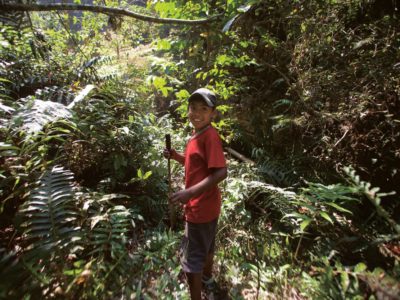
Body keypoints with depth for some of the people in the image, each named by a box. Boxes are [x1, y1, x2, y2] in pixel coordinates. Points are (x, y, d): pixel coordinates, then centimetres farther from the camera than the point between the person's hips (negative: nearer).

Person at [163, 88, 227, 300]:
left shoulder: (210, 136, -22)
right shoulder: (197, 134, 5)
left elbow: (221, 172, -28)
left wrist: (190, 192, -34)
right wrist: (176, 156, 0)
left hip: (200, 207, -9)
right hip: (206, 205, 9)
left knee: (191, 258, 6)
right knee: (206, 244, 30)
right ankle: (207, 274, 55)